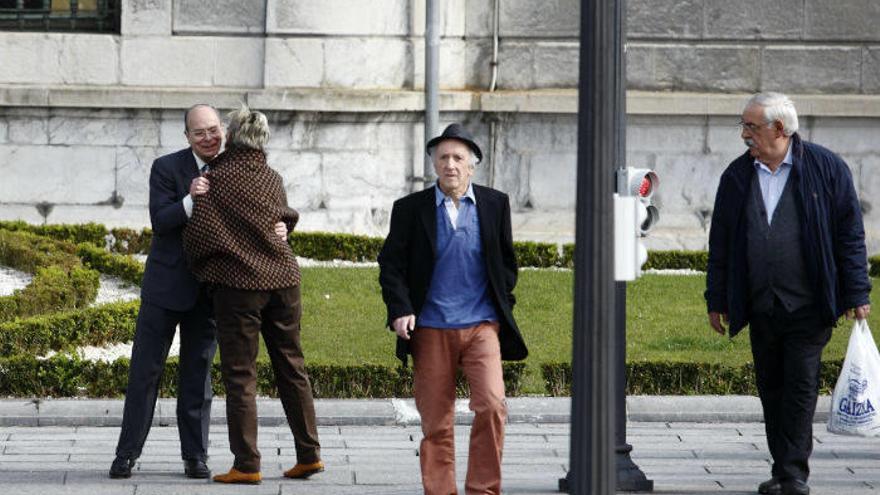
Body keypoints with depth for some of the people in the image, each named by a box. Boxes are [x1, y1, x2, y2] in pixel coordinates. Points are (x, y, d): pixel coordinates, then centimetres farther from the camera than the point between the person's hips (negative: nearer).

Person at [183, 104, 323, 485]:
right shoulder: (272, 179, 10)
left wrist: (200, 267, 6)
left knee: (240, 375, -1)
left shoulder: (217, 179, -9)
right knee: (291, 368, 13)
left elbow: (198, 230, -11)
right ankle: (309, 454, 14)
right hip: (283, 277, 5)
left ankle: (247, 465, -4)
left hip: (239, 282, -5)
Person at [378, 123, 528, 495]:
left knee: (491, 404, -16)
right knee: (436, 423, 4)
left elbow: (506, 262, 16)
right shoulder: (410, 209, 4)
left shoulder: (495, 204, 8)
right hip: (430, 330, 0)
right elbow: (391, 265, 3)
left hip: (482, 326, 0)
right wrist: (400, 310, -9)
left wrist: (502, 305, 7)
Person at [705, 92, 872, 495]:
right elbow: (720, 242, 13)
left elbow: (850, 235, 0)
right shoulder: (737, 175, 9)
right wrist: (716, 300, 11)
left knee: (801, 386, -6)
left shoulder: (827, 168, -1)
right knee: (771, 389, 8)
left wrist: (857, 295, -4)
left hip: (807, 306, -4)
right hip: (760, 307, 4)